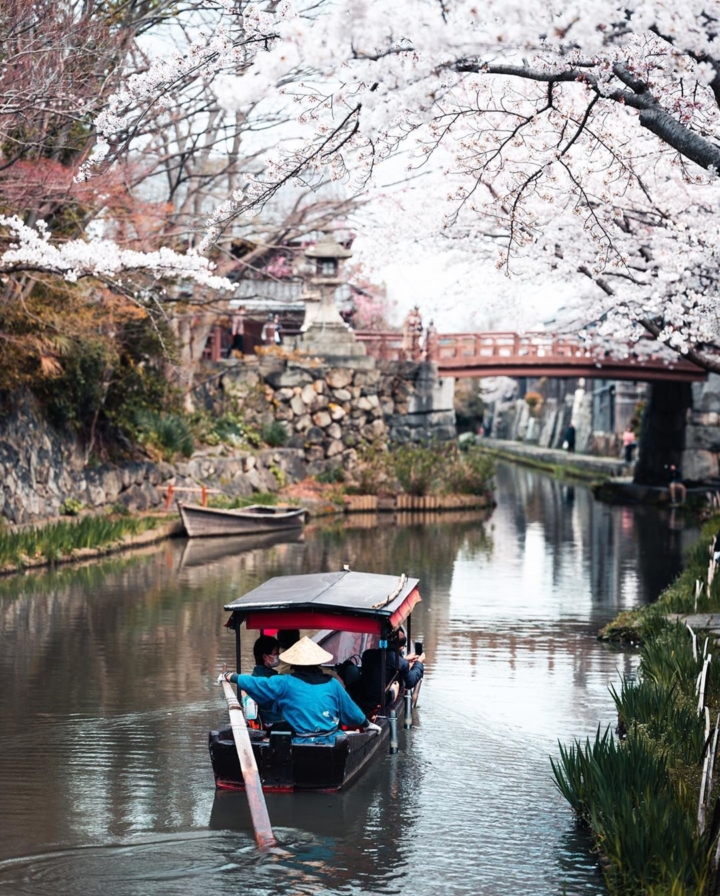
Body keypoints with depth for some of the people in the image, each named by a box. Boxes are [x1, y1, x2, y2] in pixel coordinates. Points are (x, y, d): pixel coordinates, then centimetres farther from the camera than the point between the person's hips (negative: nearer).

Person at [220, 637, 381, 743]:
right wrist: (367, 724, 40)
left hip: (303, 745, -2)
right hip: (332, 744, 2)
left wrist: (230, 676, 29)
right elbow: (351, 711, 22)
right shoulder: (332, 684, 10)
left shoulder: (285, 683, 3)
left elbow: (253, 683, 12)